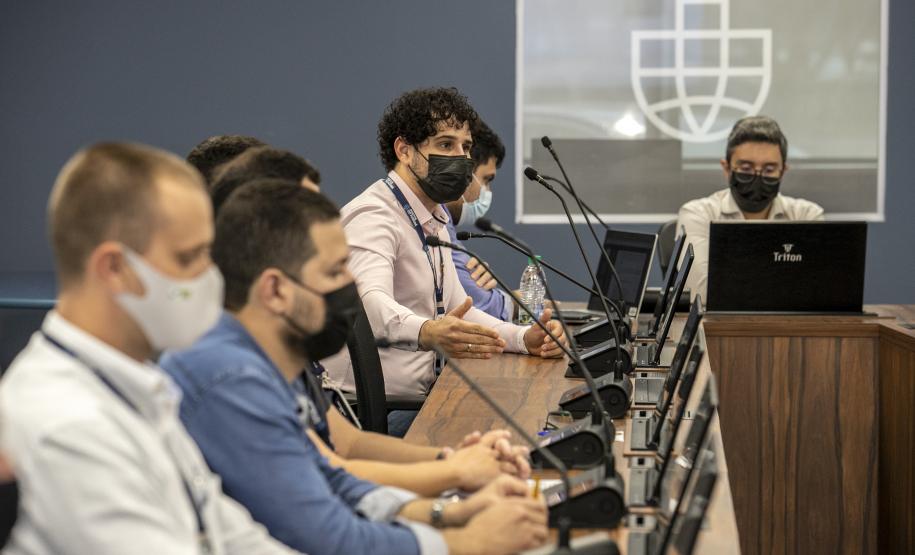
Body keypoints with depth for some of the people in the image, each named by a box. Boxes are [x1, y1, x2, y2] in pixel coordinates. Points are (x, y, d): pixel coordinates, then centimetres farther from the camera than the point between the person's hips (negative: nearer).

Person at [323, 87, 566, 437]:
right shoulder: (373, 216, -15)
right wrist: (426, 332, -55)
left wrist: (524, 338, 1)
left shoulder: (434, 222, 18)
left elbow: (455, 311, 18)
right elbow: (372, 301, -34)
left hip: (419, 399, 9)